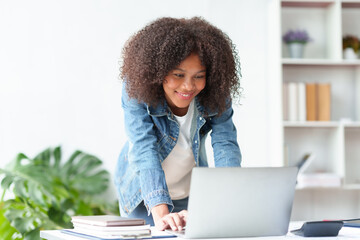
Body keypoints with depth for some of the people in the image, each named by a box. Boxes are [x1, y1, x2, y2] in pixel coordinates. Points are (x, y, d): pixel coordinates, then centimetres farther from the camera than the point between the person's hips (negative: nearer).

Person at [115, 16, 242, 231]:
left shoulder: (215, 94, -20)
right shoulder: (136, 90, -28)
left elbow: (226, 146, -26)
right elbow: (144, 149, -37)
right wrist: (160, 213, -49)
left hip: (192, 191, 2)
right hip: (143, 192, -2)